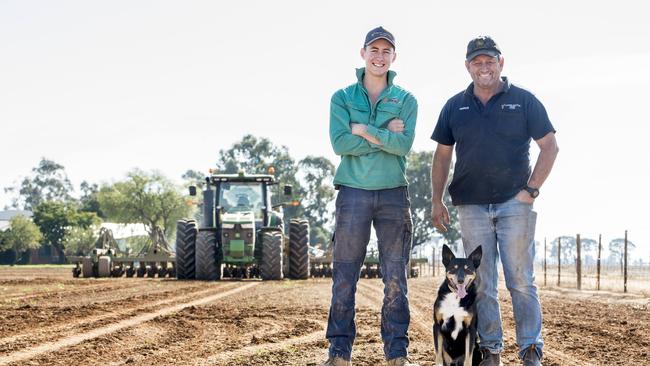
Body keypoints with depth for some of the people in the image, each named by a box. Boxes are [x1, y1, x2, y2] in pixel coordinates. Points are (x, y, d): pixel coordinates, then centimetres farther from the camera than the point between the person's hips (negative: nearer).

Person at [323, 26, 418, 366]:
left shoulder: (406, 100, 8)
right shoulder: (342, 98, 7)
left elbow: (404, 144, -8)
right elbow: (340, 143, -8)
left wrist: (364, 130, -9)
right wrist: (384, 135, -9)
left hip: (394, 194, 1)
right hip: (353, 193, -1)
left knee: (395, 277, 2)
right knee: (344, 275, 0)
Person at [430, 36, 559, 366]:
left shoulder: (524, 101, 3)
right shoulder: (455, 107, 10)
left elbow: (549, 146, 2)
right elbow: (442, 154, 14)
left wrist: (532, 189, -6)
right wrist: (436, 200, 6)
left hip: (514, 204, -3)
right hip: (471, 206, 3)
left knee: (521, 280, -3)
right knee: (480, 283, 5)